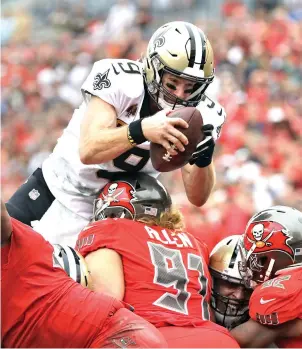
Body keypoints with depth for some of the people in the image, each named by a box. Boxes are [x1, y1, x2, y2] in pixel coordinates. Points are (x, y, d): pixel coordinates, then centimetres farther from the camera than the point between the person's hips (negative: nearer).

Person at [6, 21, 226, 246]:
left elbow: (197, 198, -15)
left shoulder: (201, 116, -15)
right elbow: (89, 151, -35)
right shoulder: (121, 81, -24)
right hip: (56, 186, -1)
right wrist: (141, 130, -52)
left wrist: (203, 159, -37)